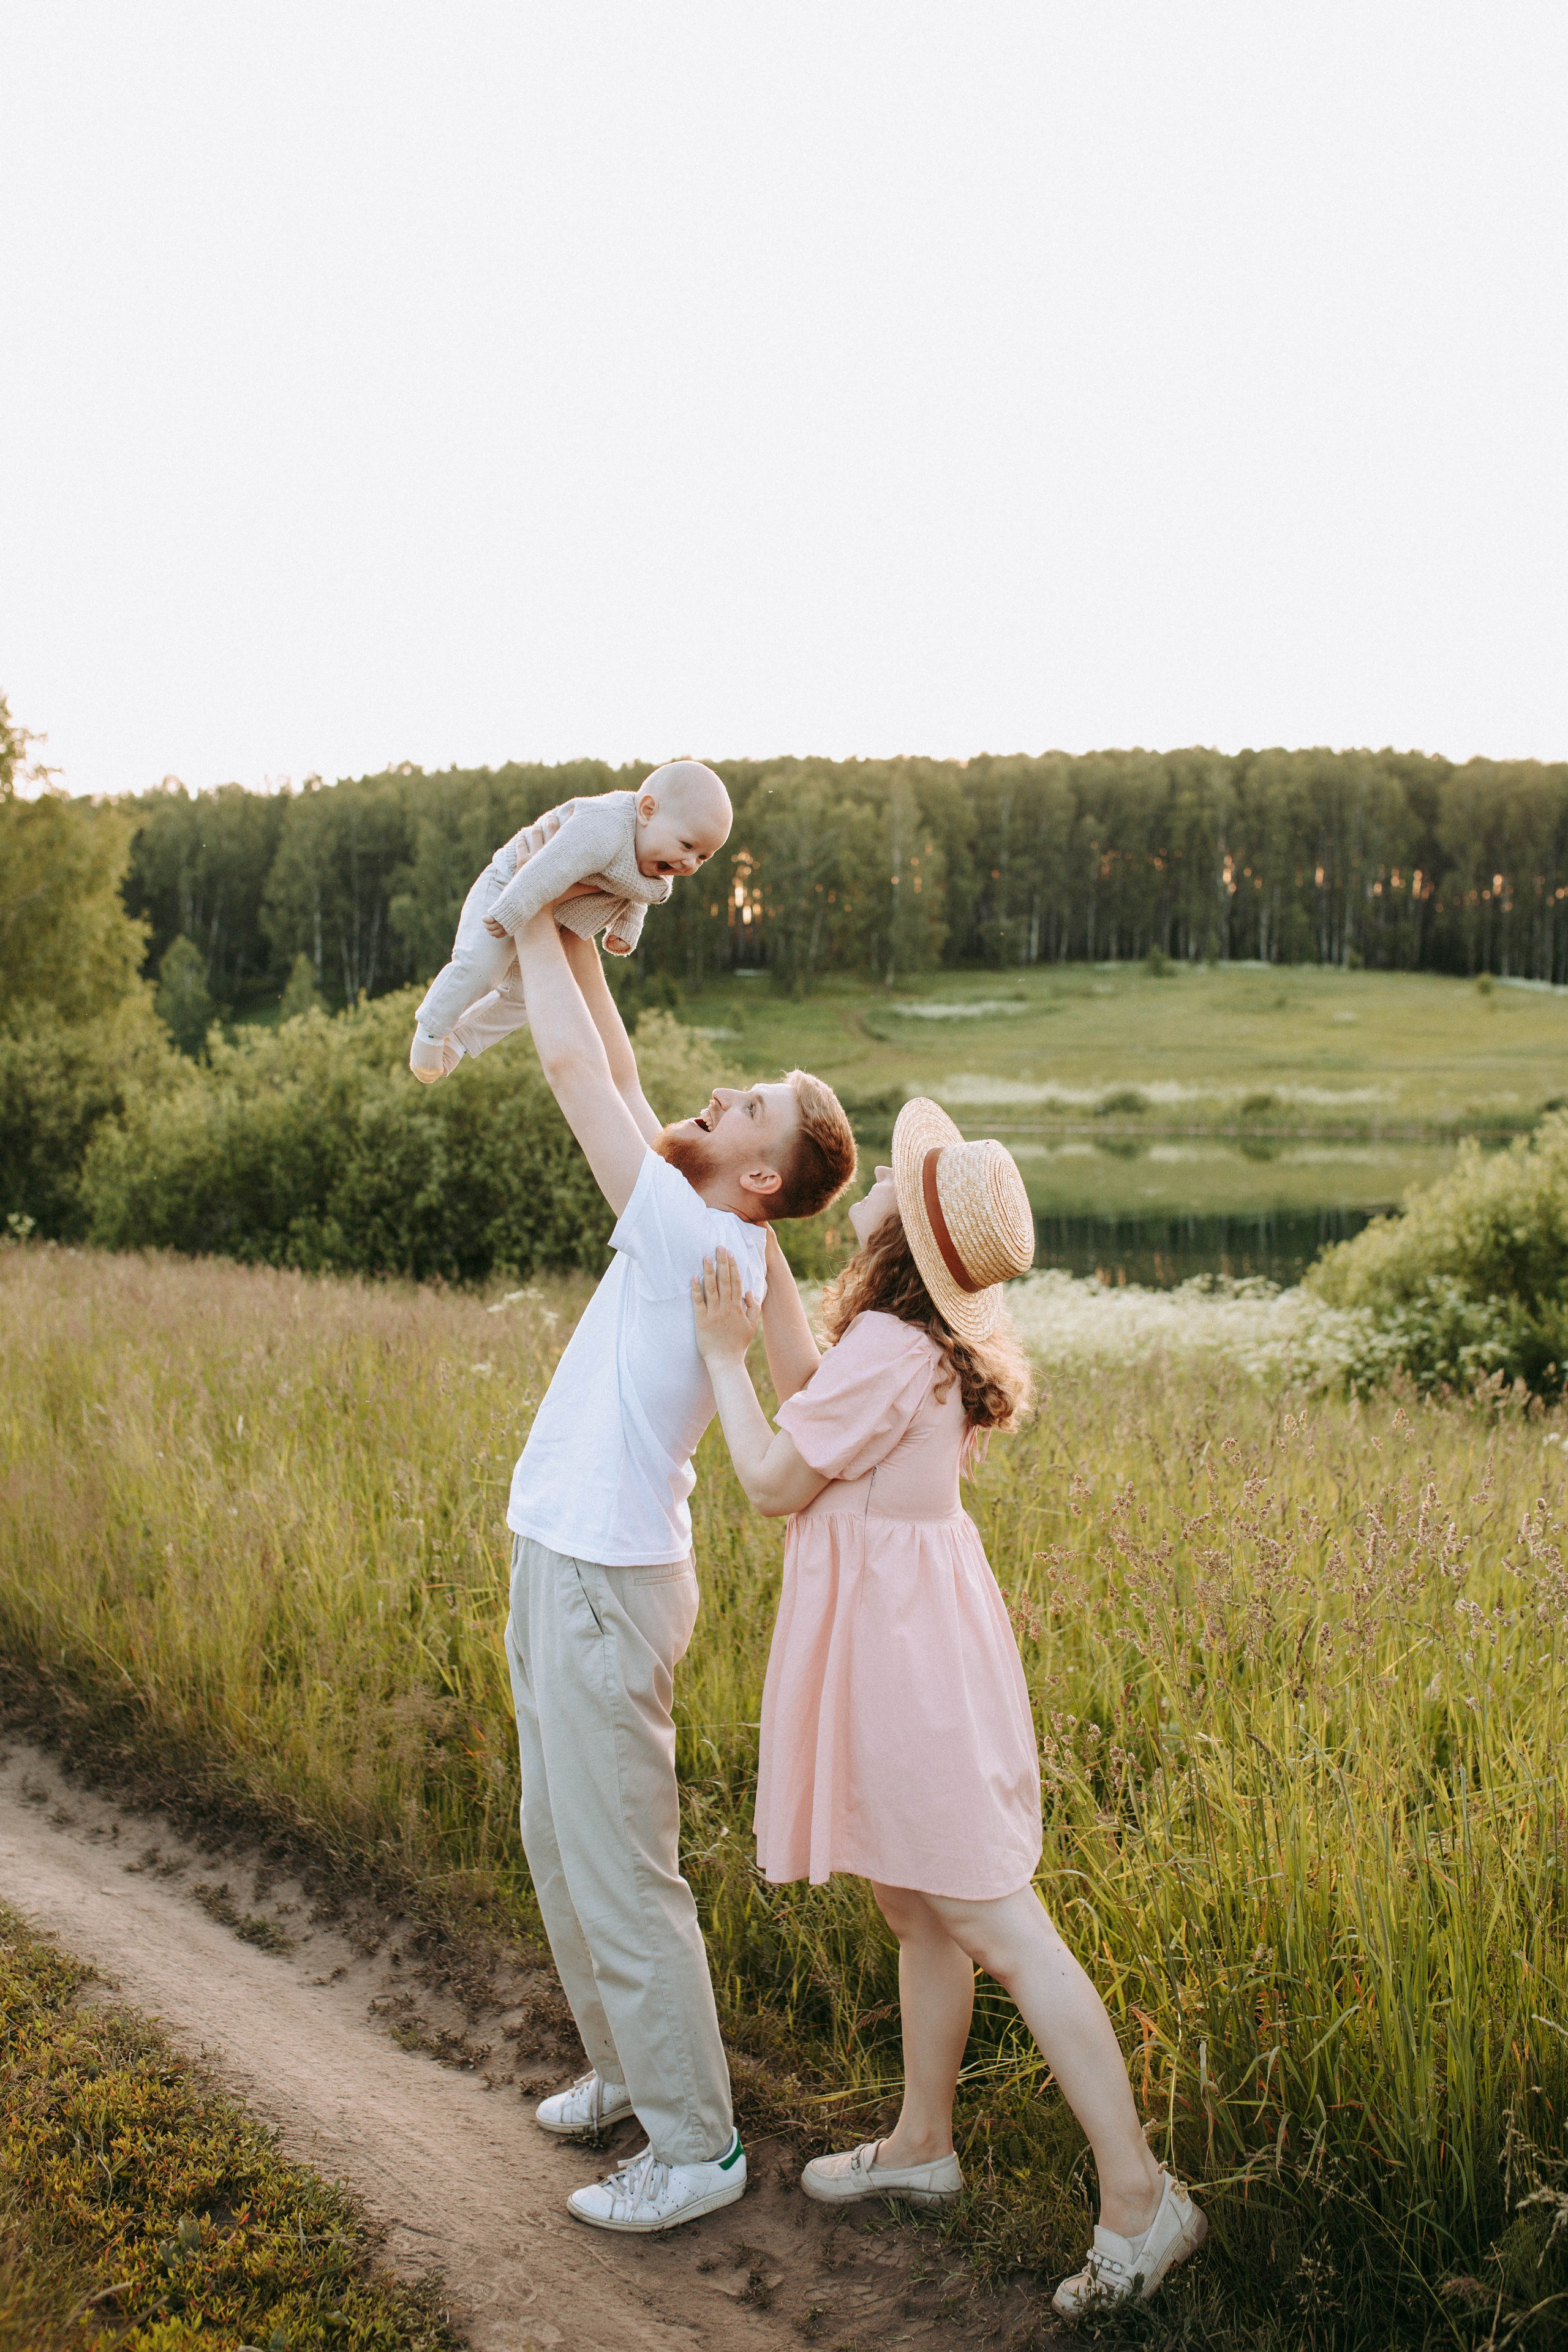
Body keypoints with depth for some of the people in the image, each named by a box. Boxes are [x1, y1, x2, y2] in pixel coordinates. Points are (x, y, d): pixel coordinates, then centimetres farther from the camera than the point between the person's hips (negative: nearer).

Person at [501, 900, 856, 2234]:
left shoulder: (705, 1246, -21)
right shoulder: (700, 1232, 3)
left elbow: (574, 1067, -20)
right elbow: (615, 1073, 12)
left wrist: (535, 926, -9)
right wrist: (574, 936, 8)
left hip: (607, 1585, -10)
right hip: (560, 1568, 10)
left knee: (622, 1876, -1)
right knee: (559, 1848, 22)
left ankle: (696, 2148, 12)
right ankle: (626, 2070, 37)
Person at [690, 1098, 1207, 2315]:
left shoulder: (888, 1350, -25)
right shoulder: (928, 1336, 4)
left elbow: (775, 1481, -14)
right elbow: (811, 1392, 15)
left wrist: (723, 1355, -5)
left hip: (901, 1648, -10)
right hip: (908, 1628, 10)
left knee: (998, 1926, -3)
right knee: (919, 1913, 21)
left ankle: (1139, 2195, 5)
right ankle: (922, 2146, 37)